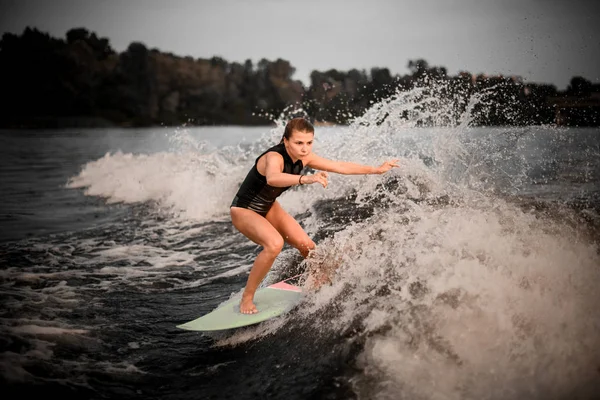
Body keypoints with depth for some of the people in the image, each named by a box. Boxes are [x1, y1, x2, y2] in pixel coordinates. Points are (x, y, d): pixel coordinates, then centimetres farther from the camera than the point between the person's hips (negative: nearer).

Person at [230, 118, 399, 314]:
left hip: (268, 207, 7)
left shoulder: (303, 158, -11)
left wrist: (376, 169, 3)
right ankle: (247, 298, -16)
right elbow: (272, 178, -58)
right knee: (274, 244, -32)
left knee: (306, 245, 3)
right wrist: (305, 179, -75)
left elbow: (339, 166, -1)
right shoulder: (274, 157, -34)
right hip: (244, 210, -7)